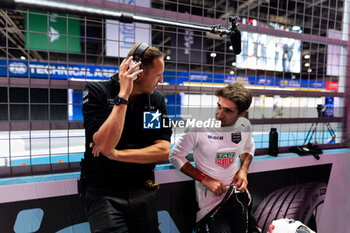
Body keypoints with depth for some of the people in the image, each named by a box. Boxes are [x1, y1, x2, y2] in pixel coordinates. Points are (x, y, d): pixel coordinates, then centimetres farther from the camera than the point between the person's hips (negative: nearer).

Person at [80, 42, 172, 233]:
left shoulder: (157, 100, 0)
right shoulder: (96, 92, -10)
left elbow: (163, 151, -7)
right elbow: (106, 145, -23)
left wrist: (116, 154, -16)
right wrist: (123, 95, -23)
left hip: (144, 193, 4)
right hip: (103, 194, -3)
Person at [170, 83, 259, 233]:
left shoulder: (244, 126, -7)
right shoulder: (199, 126, -22)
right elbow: (175, 156, -12)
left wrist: (243, 170, -4)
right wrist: (204, 179, -19)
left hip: (237, 192, 5)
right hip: (211, 199, -5)